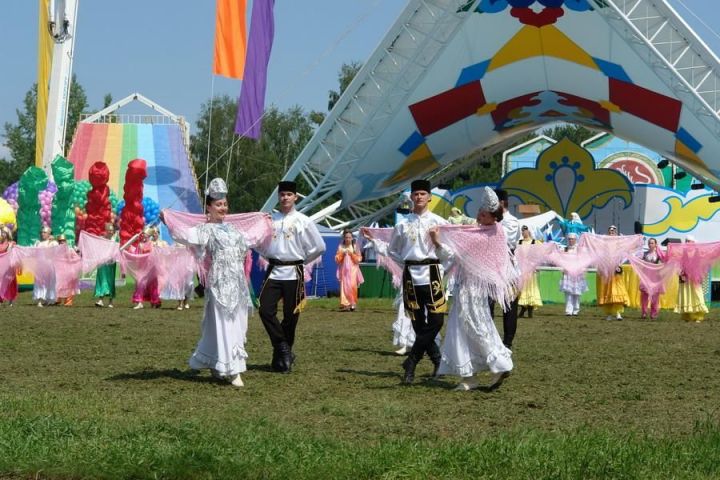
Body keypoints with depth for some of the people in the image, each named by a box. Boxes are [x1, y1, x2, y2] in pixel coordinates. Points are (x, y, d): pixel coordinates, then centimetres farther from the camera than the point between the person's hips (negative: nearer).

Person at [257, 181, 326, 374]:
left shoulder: (303, 221, -1)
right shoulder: (270, 219, 6)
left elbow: (319, 246, 3)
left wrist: (302, 260, 4)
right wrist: (268, 255, 9)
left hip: (293, 273, -2)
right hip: (273, 272, 2)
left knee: (290, 315, 2)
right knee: (266, 310, -11)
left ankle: (281, 356, 16)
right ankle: (284, 349, 2)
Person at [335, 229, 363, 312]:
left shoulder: (355, 247, 5)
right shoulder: (341, 247, 7)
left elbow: (359, 259, 2)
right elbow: (337, 260, 6)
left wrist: (352, 254, -11)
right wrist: (341, 254, -10)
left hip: (353, 270, -1)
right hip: (344, 270, 1)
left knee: (352, 286, -11)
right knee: (344, 286, -7)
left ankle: (353, 304, -1)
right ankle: (345, 304, -9)